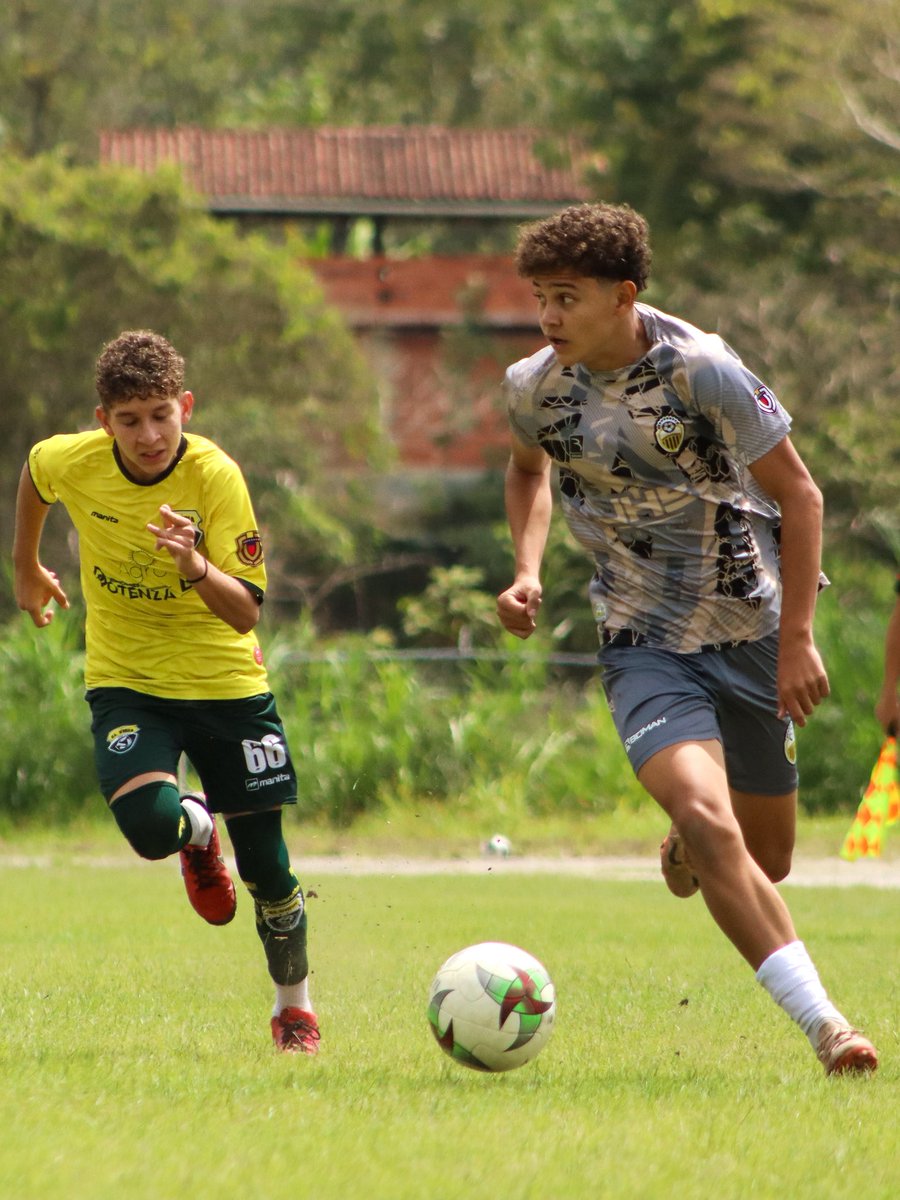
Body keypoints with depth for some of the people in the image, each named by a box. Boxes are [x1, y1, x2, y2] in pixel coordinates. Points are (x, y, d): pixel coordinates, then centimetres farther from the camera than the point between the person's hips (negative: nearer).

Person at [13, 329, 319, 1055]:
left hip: (224, 681, -1)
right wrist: (27, 568, 24)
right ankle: (197, 831, 13)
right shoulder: (71, 462, -14)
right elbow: (33, 476, 13)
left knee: (265, 865, 1)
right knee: (149, 824, -26)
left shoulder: (215, 477, -21)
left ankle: (294, 1003, 27)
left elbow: (245, 613, -25)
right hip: (126, 681, 1)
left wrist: (197, 568, -44)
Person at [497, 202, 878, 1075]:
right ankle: (821, 1024, -26)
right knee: (706, 819, -25)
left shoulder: (700, 368, -19)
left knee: (765, 857, 11)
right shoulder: (535, 387, -7)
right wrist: (527, 569, 1)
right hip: (645, 644, 1)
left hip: (751, 630, 0)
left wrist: (797, 640, -14)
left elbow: (798, 495, -11)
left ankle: (686, 853, 49)